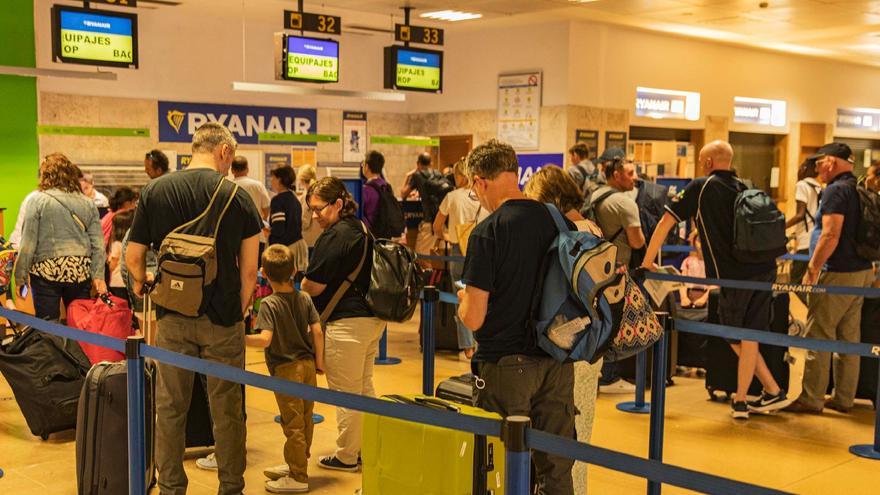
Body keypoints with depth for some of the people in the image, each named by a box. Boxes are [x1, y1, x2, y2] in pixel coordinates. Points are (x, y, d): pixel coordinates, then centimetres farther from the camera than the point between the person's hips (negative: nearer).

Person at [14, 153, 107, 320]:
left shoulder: (37, 201, -4)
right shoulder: (88, 203, 5)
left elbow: (28, 243, -6)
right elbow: (98, 244, 2)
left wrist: (21, 276, 1)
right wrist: (99, 276, 4)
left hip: (47, 271, -3)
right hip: (81, 271, 3)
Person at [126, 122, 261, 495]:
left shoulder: (154, 192, -1)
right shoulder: (238, 196, -5)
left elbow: (133, 259, 3)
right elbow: (249, 269, -4)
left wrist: (143, 284, 23)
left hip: (173, 317, 1)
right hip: (223, 318, -1)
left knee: (170, 407, 13)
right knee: (227, 409, 9)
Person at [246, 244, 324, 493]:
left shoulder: (269, 304, -13)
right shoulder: (305, 298, 2)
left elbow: (265, 339, -24)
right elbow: (317, 331, 1)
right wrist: (319, 361, 10)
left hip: (286, 370, -6)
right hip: (307, 365, 6)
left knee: (292, 424, 2)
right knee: (305, 420, 17)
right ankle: (296, 465, 33)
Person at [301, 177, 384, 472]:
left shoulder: (334, 237, -16)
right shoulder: (363, 230, 12)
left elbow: (313, 286, -16)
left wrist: (302, 285, 5)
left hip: (347, 323, -9)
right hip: (372, 318, 10)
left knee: (345, 394, 2)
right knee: (365, 389, 18)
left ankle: (346, 456, 13)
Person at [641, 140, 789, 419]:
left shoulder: (701, 187, -1)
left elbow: (666, 222, -3)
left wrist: (648, 261, 5)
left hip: (735, 276, -6)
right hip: (765, 269, 6)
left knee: (734, 337, 11)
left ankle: (773, 391, 15)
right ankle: (740, 401, 15)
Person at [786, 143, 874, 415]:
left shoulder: (836, 190, -13)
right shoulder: (861, 191, 13)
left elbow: (831, 235, -22)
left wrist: (812, 269, -17)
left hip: (838, 273, -9)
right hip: (862, 271, 9)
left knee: (819, 335, -3)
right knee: (849, 337, 12)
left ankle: (811, 399, 2)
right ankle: (844, 398, 19)